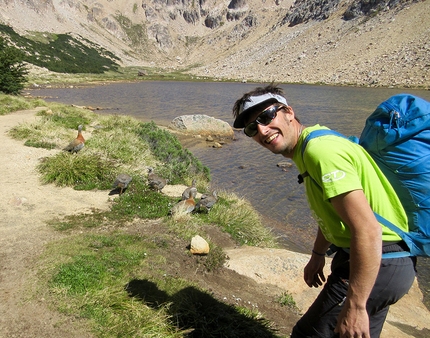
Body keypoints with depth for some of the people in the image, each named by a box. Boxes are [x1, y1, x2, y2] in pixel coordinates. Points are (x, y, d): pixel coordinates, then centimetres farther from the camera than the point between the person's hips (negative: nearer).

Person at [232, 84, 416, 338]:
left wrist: (355, 306, -24)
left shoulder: (320, 149, -24)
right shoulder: (308, 149, 8)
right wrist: (318, 255, 30)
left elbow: (368, 231, -29)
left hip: (378, 265, -10)